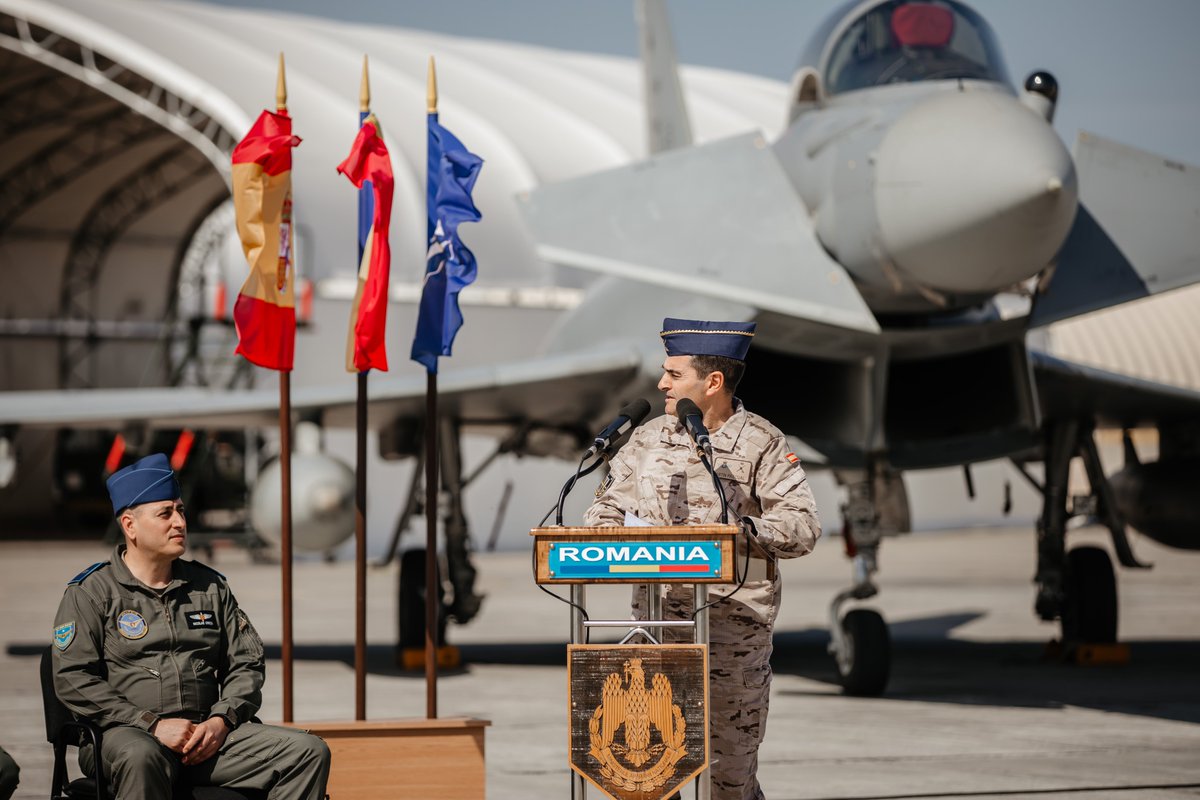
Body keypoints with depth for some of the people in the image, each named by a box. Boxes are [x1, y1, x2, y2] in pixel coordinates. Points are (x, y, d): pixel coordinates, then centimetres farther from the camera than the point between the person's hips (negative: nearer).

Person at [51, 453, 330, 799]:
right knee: (140, 757, -42)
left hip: (207, 732, 5)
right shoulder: (91, 592, 5)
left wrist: (221, 721, -3)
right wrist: (153, 725, -14)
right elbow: (73, 679, -6)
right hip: (125, 734, -5)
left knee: (309, 751, -16)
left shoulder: (209, 585, 19)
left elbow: (246, 664, 18)